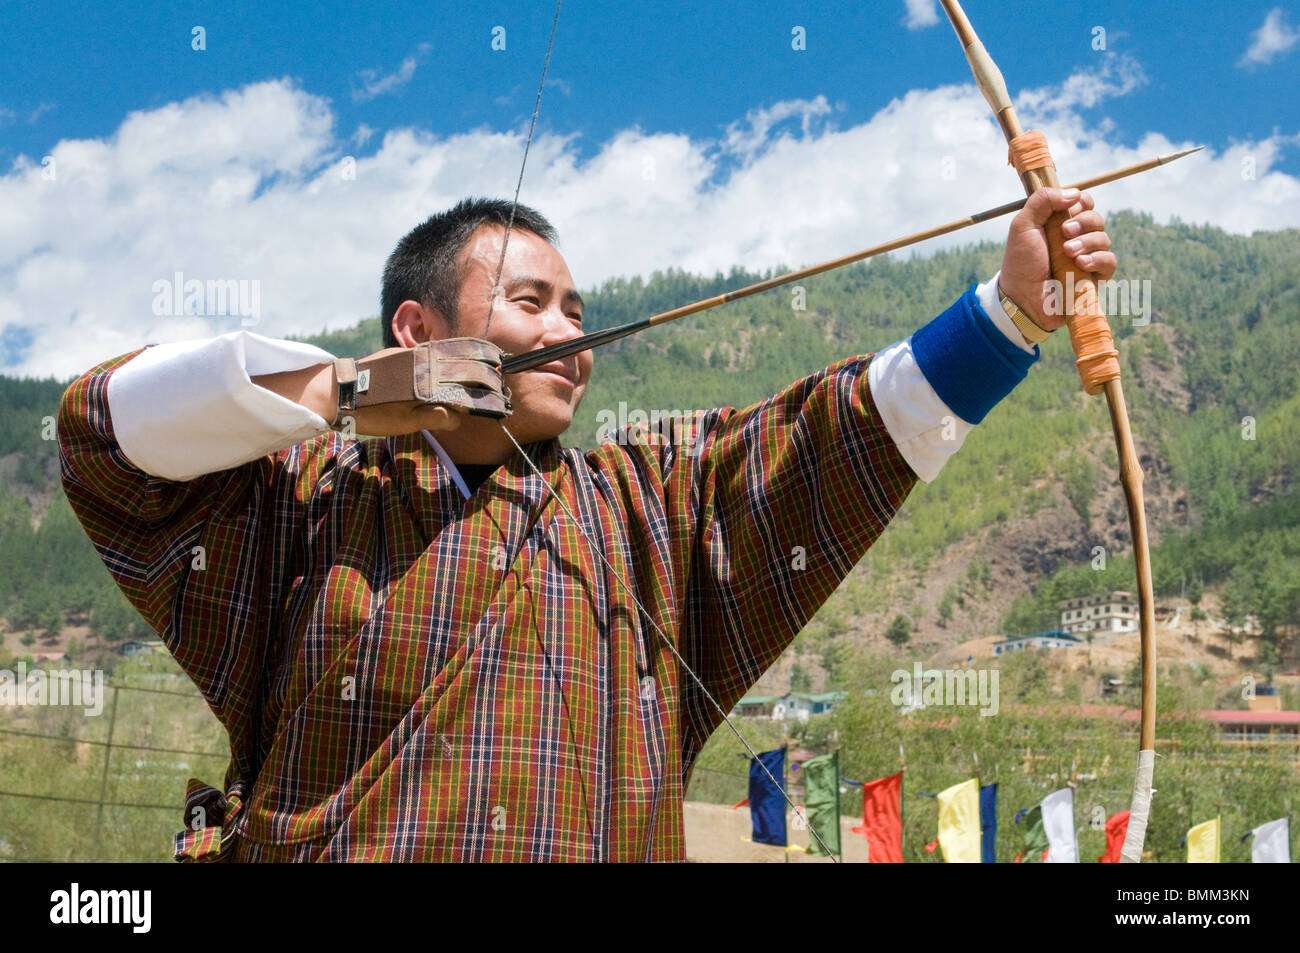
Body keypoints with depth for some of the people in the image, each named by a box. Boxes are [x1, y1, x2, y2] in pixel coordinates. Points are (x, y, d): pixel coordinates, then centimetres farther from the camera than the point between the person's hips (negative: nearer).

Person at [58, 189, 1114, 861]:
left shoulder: (651, 499, 17)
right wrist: (346, 393, -5)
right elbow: (106, 418, 2)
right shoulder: (310, 495, 10)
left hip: (601, 841, 3)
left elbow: (858, 424, 8)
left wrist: (1014, 303, -4)